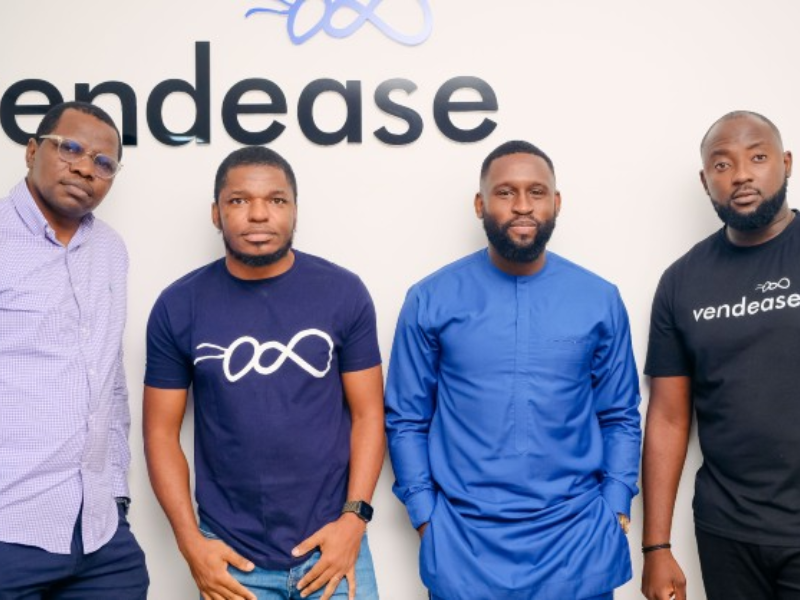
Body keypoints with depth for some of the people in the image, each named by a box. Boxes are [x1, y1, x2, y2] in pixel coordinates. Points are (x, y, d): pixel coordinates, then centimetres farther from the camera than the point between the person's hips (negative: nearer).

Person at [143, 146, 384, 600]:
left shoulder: (344, 293, -4)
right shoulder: (179, 306, -3)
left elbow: (368, 414, -1)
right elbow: (161, 431, 1)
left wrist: (354, 517, -9)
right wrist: (190, 540, -5)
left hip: (331, 543, 0)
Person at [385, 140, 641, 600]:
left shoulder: (600, 300, 1)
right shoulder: (431, 300, -3)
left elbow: (620, 418, 6)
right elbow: (407, 421, 1)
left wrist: (616, 512, -2)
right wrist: (426, 518, -4)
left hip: (579, 542, 1)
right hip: (464, 545, -1)